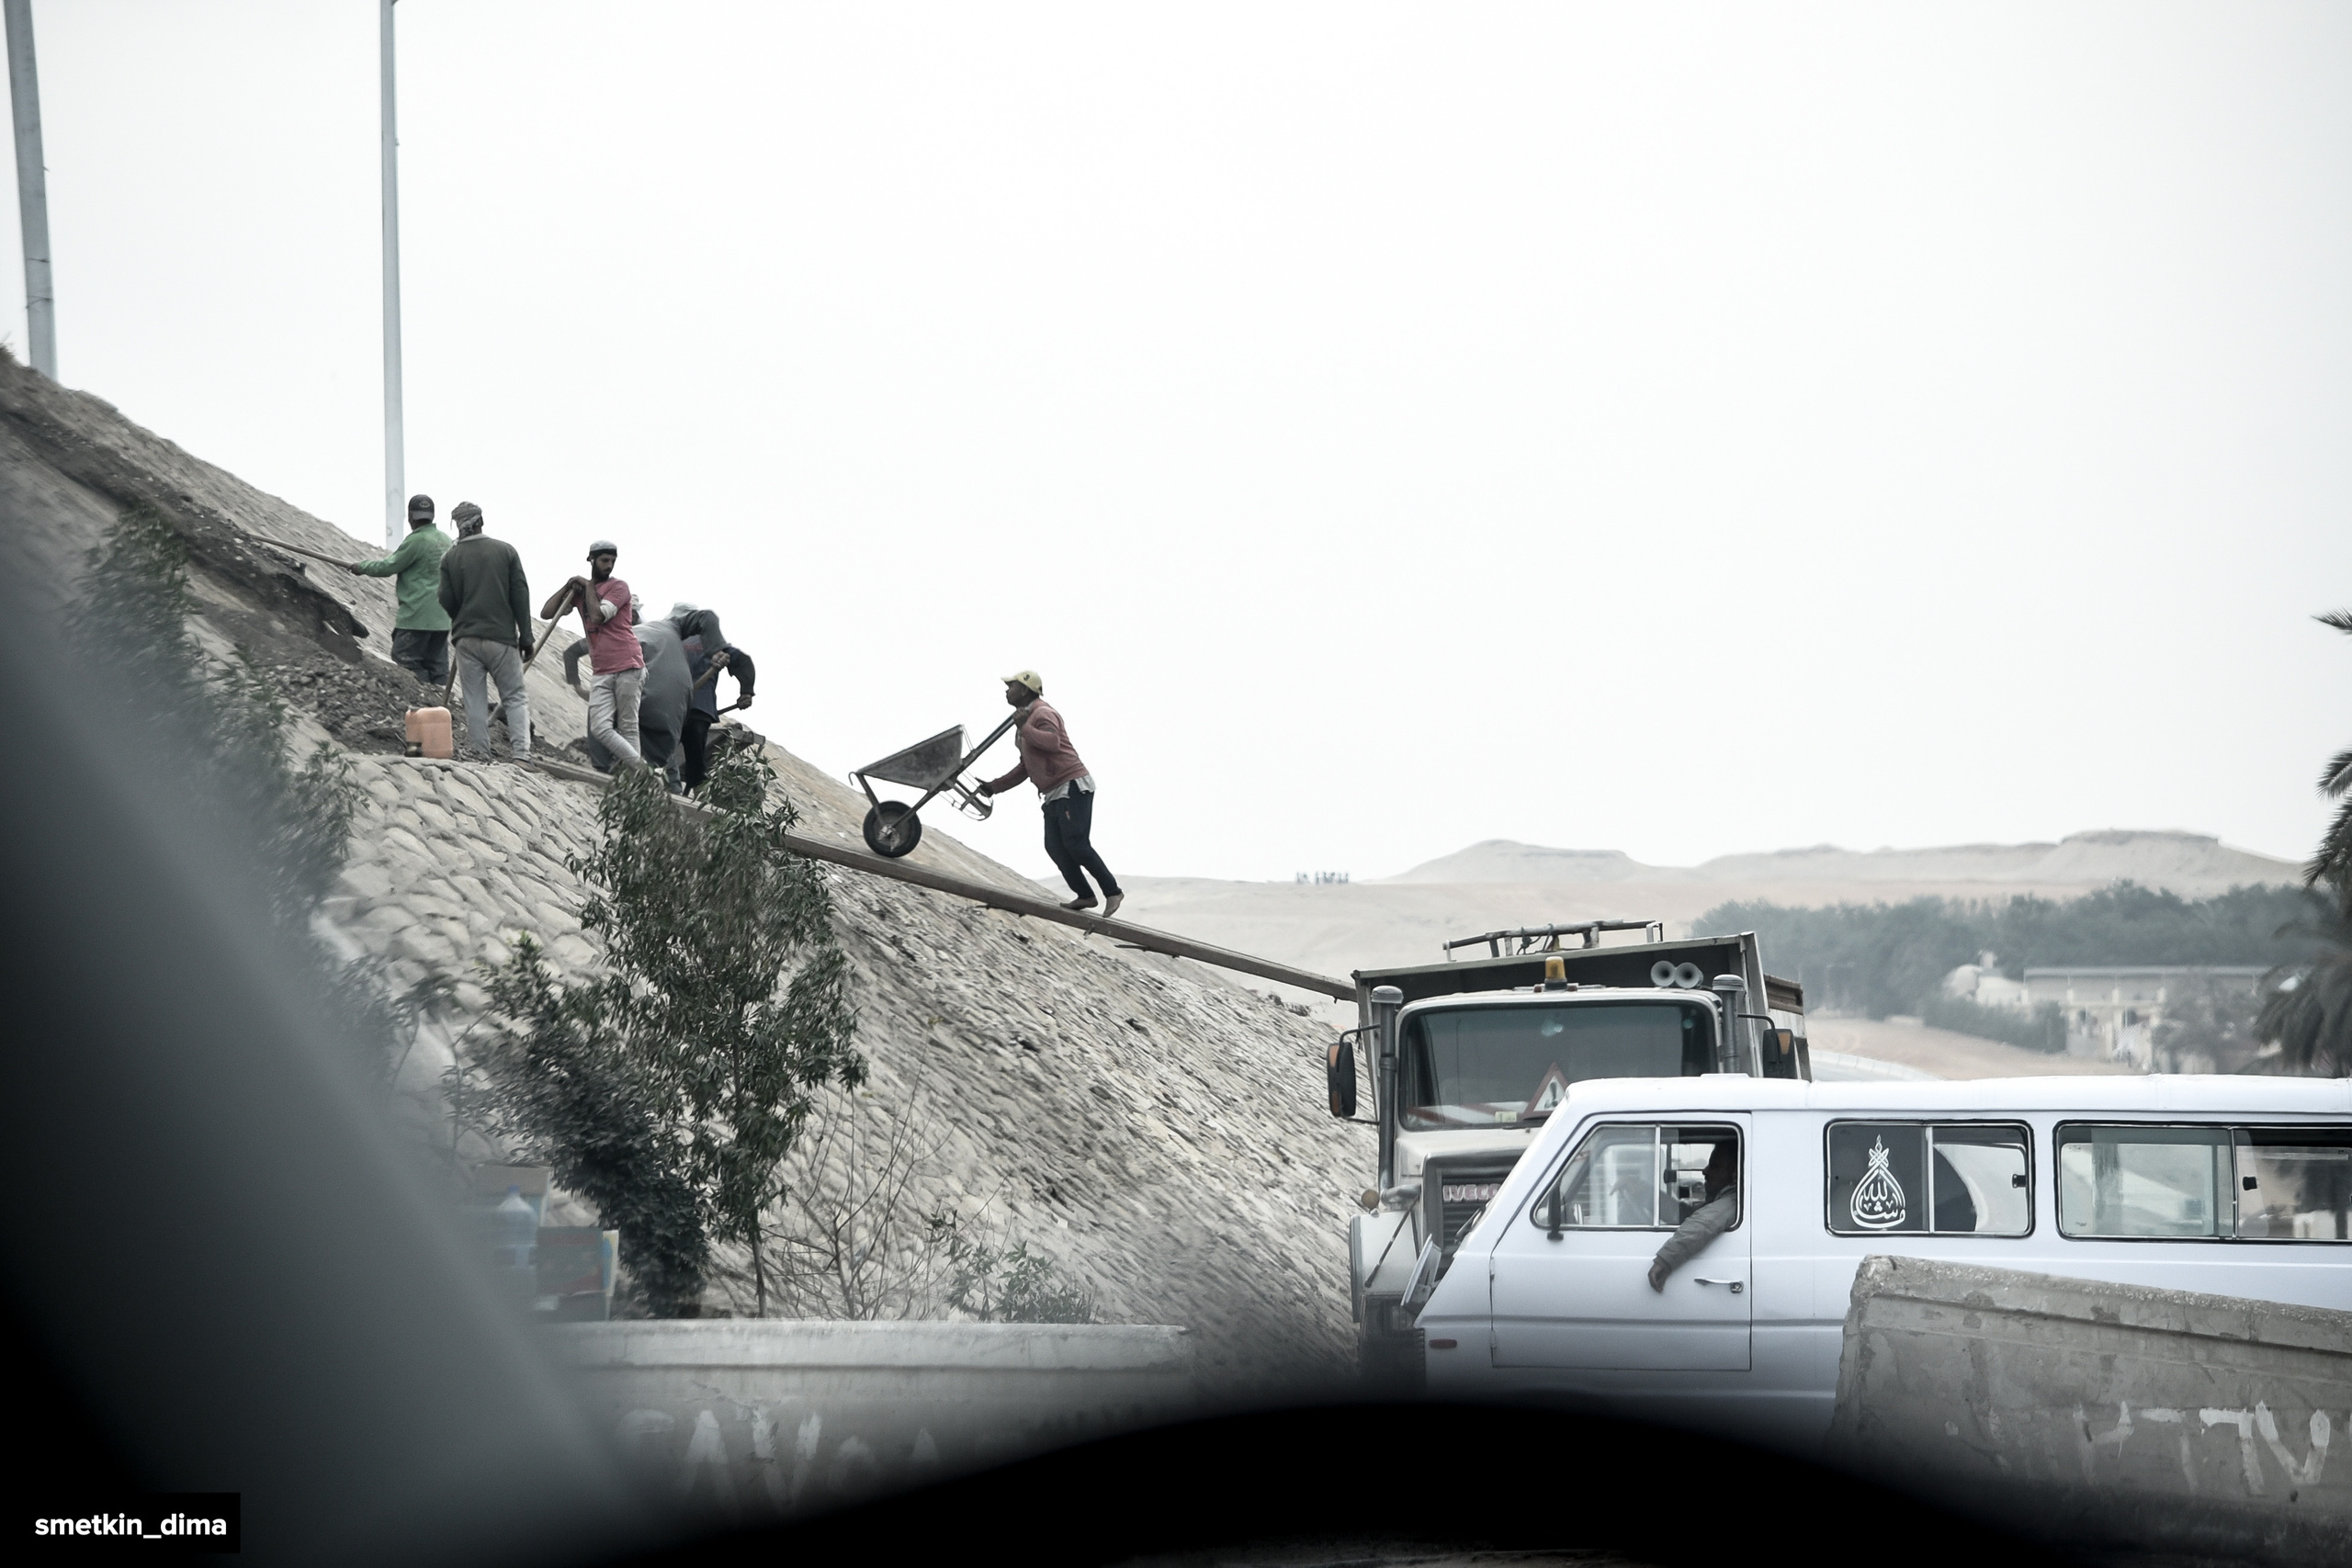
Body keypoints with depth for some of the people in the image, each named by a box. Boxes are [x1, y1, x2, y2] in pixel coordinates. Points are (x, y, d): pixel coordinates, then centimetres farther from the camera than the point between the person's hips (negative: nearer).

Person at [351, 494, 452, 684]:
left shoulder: (416, 541, -14)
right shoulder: (445, 540, 11)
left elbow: (388, 568, -8)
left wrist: (361, 567, 7)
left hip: (418, 616, -8)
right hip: (441, 617, 8)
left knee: (404, 659, -3)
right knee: (437, 664, 9)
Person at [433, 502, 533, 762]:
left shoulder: (451, 557, 1)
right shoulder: (505, 551, 1)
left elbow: (446, 601, -1)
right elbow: (520, 595, -1)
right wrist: (525, 636, 3)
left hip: (466, 638, 1)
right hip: (502, 637, -1)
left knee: (474, 701, 6)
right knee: (514, 697, 4)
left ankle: (481, 757, 0)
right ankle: (522, 753, -12)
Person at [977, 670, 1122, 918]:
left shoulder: (1042, 714, -10)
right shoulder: (1025, 719, 21)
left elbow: (1052, 742, -32)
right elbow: (1025, 767, 27)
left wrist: (1024, 728, -25)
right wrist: (994, 786, 21)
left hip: (1073, 786, -10)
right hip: (1053, 794, 10)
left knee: (1076, 844, -16)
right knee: (1055, 847, 0)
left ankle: (1112, 892, -11)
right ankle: (1084, 896, 2)